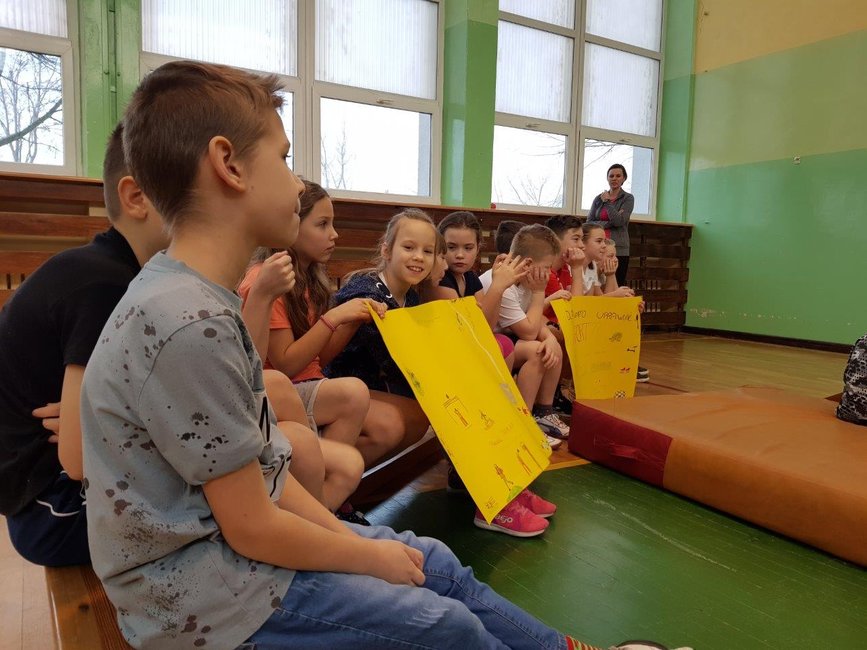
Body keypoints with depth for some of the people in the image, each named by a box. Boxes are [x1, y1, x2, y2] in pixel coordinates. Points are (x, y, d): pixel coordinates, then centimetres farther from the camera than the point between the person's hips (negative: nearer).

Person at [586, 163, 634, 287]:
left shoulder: (628, 198, 4)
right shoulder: (598, 199, 12)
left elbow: (619, 221, -10)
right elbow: (589, 223, 3)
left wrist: (607, 202, -3)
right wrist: (609, 223, -10)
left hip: (618, 250, -2)